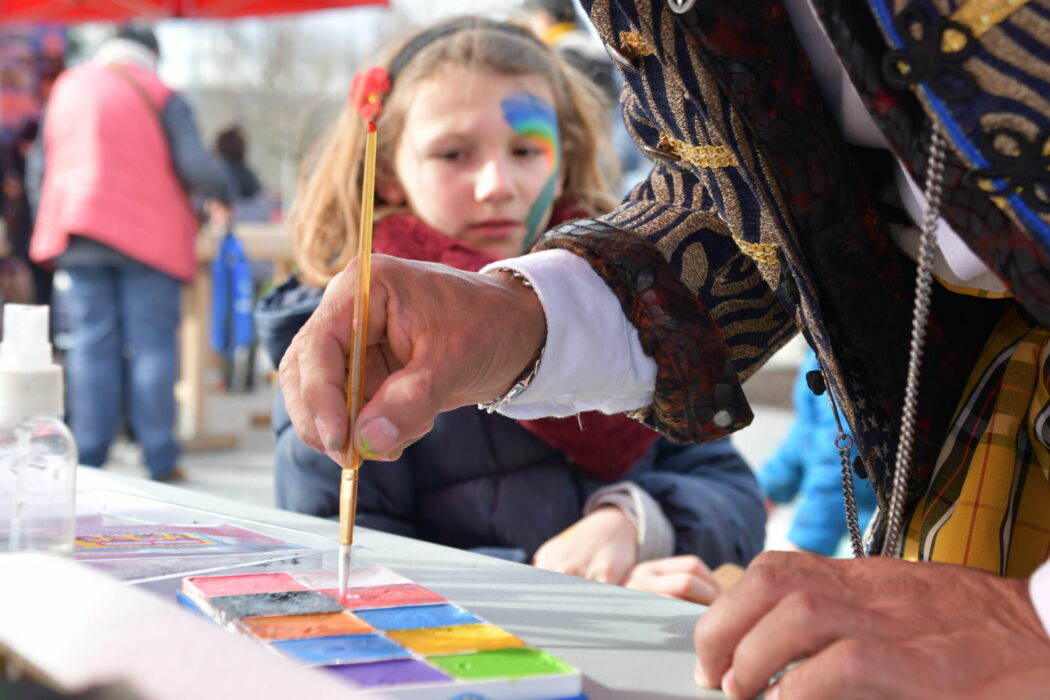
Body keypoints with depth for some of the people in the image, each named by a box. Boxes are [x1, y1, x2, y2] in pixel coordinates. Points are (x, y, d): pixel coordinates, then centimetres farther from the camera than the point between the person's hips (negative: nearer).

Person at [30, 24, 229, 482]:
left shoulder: (64, 89, 14)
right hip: (146, 235, -4)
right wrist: (223, 194, 9)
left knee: (91, 346, 6)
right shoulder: (161, 97, -2)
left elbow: (48, 165, 17)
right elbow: (195, 167, -10)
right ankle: (160, 462, -2)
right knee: (151, 348, -2)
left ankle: (87, 459, 4)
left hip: (78, 235, 4)